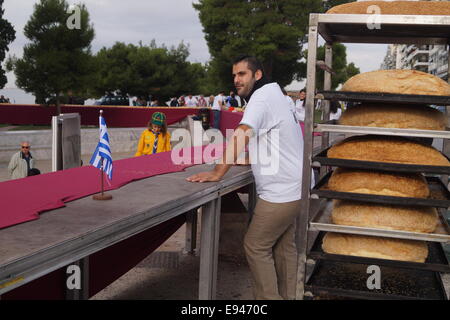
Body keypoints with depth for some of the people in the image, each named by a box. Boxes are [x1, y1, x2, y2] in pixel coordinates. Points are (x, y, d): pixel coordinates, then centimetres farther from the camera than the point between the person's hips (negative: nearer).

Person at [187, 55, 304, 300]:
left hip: (279, 192, -10)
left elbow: (240, 137, -29)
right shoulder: (274, 94, 15)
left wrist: (217, 173, -29)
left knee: (256, 246, -1)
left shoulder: (261, 97, -16)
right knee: (284, 246, 16)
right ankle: (286, 296, 25)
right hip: (291, 188, 10)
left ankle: (269, 297, 5)